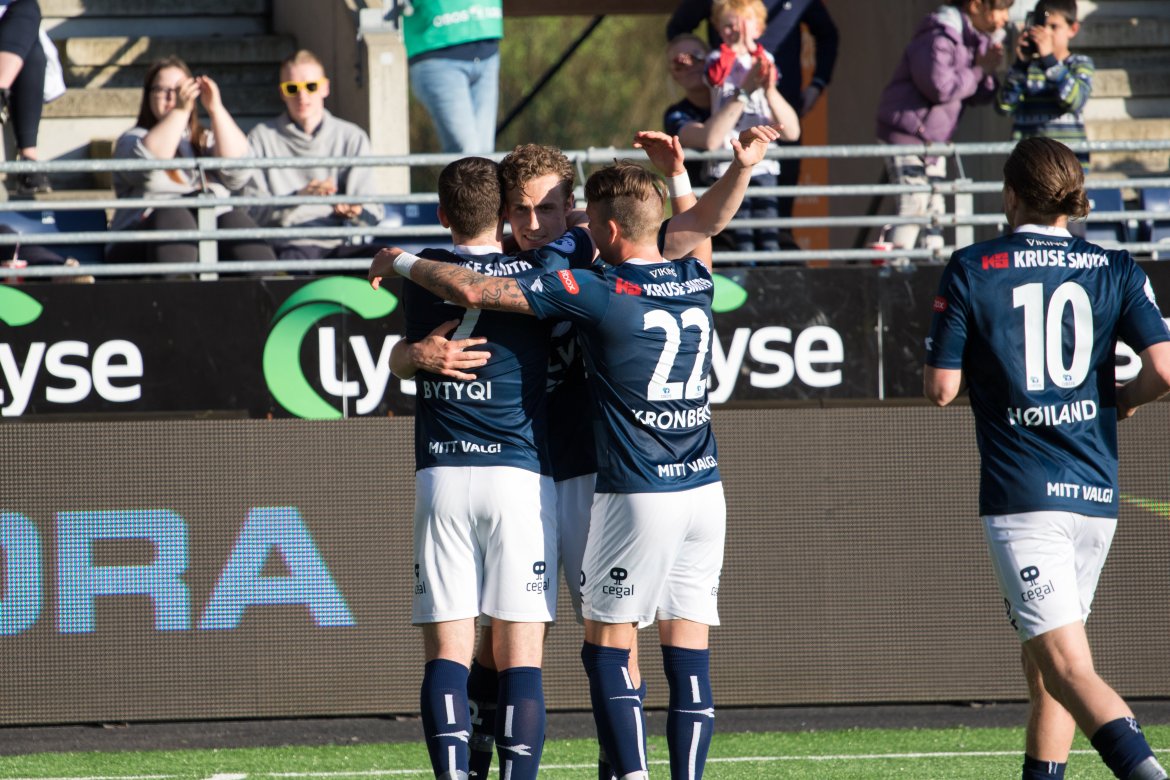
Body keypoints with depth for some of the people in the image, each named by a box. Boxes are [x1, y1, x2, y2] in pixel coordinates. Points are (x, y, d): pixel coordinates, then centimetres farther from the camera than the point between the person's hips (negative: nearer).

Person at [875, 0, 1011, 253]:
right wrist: (979, 71, -15)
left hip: (934, 141, 9)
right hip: (908, 136, -9)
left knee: (933, 210, 9)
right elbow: (941, 88, -27)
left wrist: (989, 69, -9)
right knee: (913, 206, -15)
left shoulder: (976, 40, 10)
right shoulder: (938, 39, -19)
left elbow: (978, 96, 11)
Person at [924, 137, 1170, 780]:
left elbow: (940, 388, -2)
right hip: (1096, 492, 5)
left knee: (1067, 666, -14)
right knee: (1044, 660, 20)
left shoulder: (971, 270, -1)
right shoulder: (1116, 271, 6)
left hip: (1021, 494, -5)